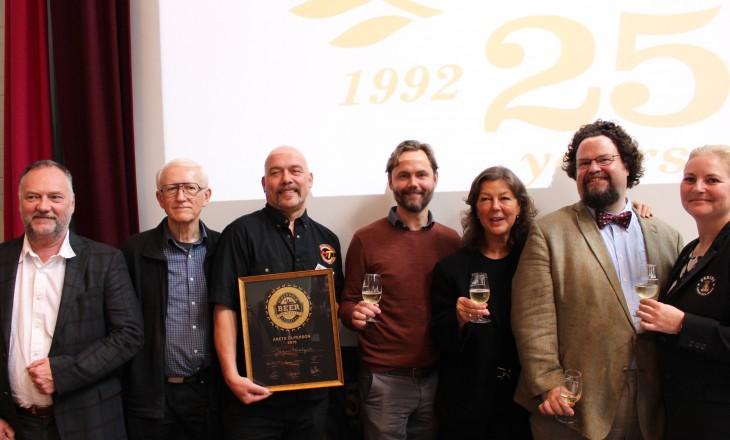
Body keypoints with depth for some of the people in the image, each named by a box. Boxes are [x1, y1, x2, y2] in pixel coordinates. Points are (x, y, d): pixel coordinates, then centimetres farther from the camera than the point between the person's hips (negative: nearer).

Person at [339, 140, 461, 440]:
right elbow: (347, 303, 0)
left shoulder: (451, 241, 4)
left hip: (437, 377, 3)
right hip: (383, 379, -3)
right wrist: (355, 314, -20)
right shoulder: (366, 239, -5)